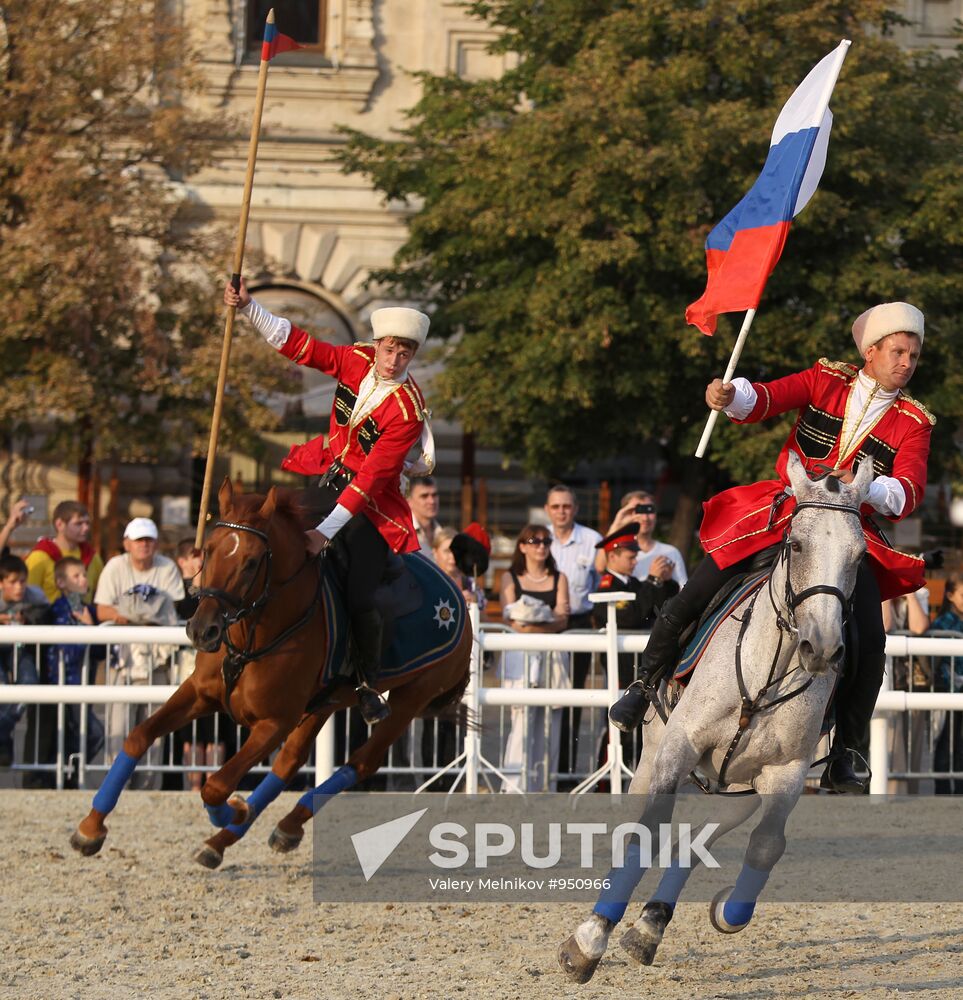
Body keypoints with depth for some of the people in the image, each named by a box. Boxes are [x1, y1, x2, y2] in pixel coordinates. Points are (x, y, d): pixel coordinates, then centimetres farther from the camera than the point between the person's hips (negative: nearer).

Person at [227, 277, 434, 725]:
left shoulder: (408, 410, -25)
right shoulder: (357, 360, -8)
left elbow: (371, 479, -28)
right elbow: (296, 344, 1)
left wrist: (325, 531, -31)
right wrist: (248, 307, -10)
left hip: (371, 503, -7)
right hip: (326, 474, 7)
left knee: (358, 599, -15)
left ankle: (368, 685, 7)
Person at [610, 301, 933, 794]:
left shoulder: (913, 423, 4)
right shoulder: (826, 380, 6)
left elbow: (908, 494, -9)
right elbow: (765, 399, -7)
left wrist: (864, 487, -29)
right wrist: (729, 395, -30)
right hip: (782, 514, 0)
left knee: (870, 642, -19)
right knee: (691, 599, -6)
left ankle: (843, 762, -7)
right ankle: (646, 685, 19)